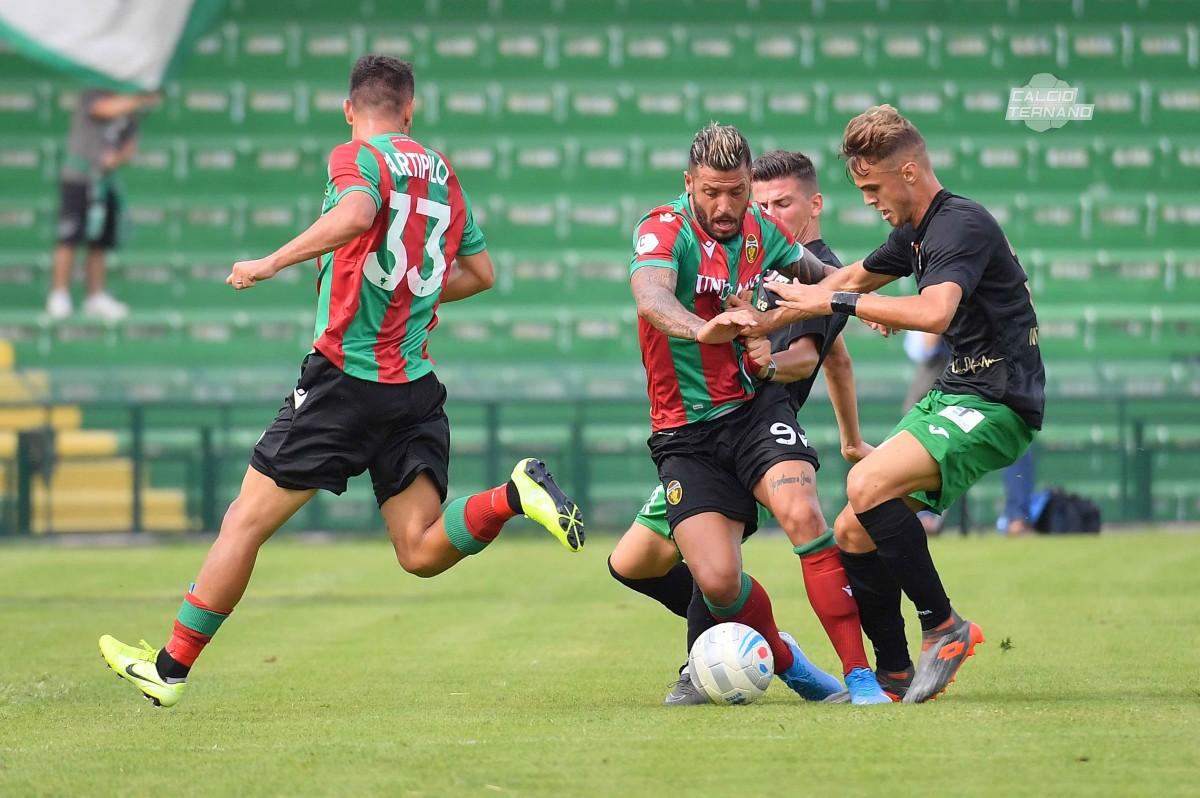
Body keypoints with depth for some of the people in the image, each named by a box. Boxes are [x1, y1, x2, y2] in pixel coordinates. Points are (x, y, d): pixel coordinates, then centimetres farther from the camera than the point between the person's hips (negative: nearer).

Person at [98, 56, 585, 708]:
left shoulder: (358, 156, -6)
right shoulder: (441, 174, 15)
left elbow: (355, 216, -28)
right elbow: (479, 272, 23)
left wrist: (271, 263, -22)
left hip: (346, 373, -6)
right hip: (415, 383, 6)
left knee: (247, 519, 2)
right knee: (422, 552, 1)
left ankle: (170, 668, 7)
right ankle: (515, 496, -23)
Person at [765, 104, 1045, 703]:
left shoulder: (962, 224, -15)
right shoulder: (914, 235, 15)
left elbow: (935, 312, -32)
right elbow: (855, 276, 35)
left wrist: (837, 301, -25)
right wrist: (779, 316, 35)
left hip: (996, 404, -10)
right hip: (951, 397, 10)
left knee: (867, 485, -28)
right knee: (852, 533, 3)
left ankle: (944, 627, -16)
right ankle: (894, 674, 13)